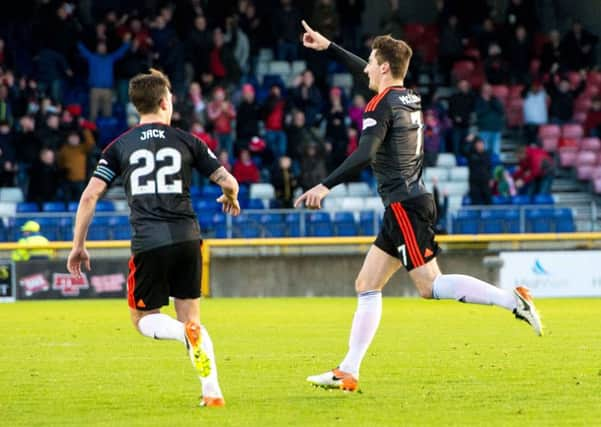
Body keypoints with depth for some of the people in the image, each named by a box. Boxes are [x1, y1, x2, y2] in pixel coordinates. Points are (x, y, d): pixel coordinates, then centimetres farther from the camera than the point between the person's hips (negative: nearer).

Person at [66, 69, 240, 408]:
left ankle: (186, 332, -20)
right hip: (187, 239, 1)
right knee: (191, 316, 15)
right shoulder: (187, 141, 8)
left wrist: (78, 246, 10)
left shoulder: (120, 146, 9)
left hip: (148, 243, -1)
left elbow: (90, 194, 2)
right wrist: (231, 199, 33)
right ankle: (212, 391, 0)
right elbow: (228, 182, 8)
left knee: (144, 318, 13)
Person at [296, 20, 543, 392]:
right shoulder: (409, 98, 14)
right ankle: (348, 373, 7)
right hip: (408, 203, 10)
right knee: (367, 286, 8)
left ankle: (512, 299, -16)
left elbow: (364, 155, -26)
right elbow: (363, 72, 31)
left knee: (431, 285, -12)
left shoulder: (382, 105, -12)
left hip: (405, 205, -10)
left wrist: (325, 186, -25)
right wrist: (327, 47, 36)